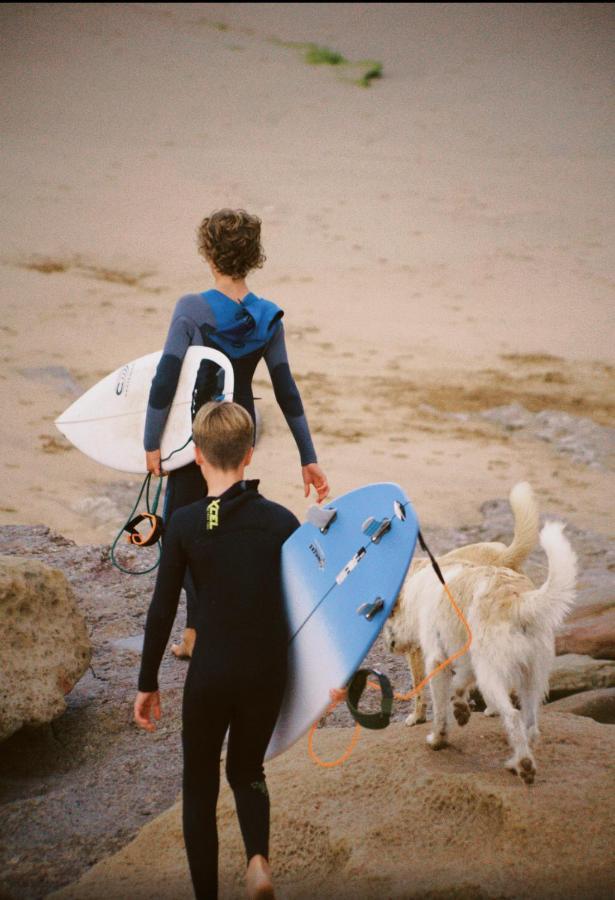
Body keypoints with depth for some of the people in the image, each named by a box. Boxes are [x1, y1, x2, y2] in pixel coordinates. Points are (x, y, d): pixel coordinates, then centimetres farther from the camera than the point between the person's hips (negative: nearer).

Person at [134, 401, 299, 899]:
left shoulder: (185, 523, -8)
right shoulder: (281, 521, -3)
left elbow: (162, 610, -5)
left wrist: (148, 683, 6)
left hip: (209, 675, -2)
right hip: (268, 673, 2)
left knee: (200, 787, 15)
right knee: (248, 771, 23)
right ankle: (259, 857, -3)